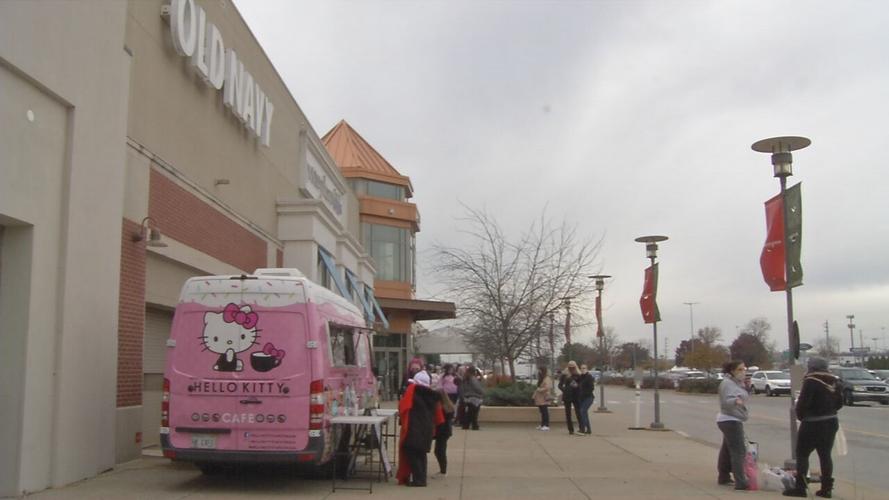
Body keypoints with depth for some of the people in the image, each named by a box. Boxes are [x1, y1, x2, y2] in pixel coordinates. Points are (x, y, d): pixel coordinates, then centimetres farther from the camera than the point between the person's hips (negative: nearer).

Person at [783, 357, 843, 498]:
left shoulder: (811, 381, -16)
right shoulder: (834, 381, 8)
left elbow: (803, 402, -18)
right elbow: (839, 403, 12)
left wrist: (800, 416, 0)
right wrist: (827, 411, 14)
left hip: (813, 424, -7)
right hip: (831, 421, 7)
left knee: (802, 454, 0)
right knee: (825, 455, 12)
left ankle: (800, 487, -2)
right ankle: (827, 488, 13)